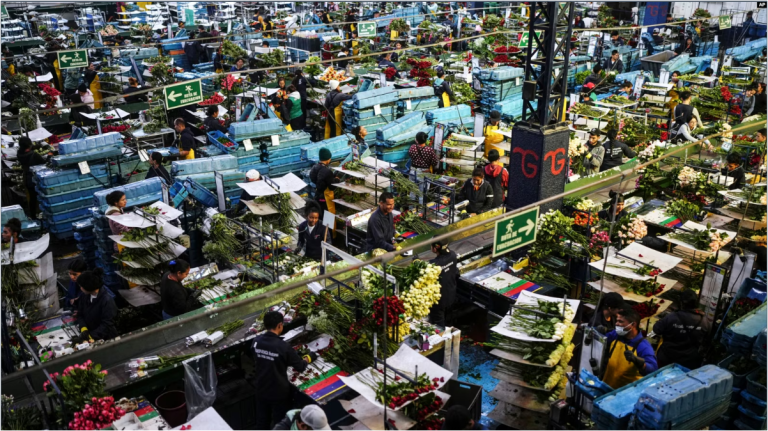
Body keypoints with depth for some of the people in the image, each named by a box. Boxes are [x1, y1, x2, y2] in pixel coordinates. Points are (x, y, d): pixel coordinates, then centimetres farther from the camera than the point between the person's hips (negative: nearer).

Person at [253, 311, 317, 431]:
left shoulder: (257, 341, -10)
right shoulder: (283, 347, -26)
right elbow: (300, 367, -14)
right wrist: (309, 357, 7)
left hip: (261, 390, 5)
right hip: (279, 393, -5)